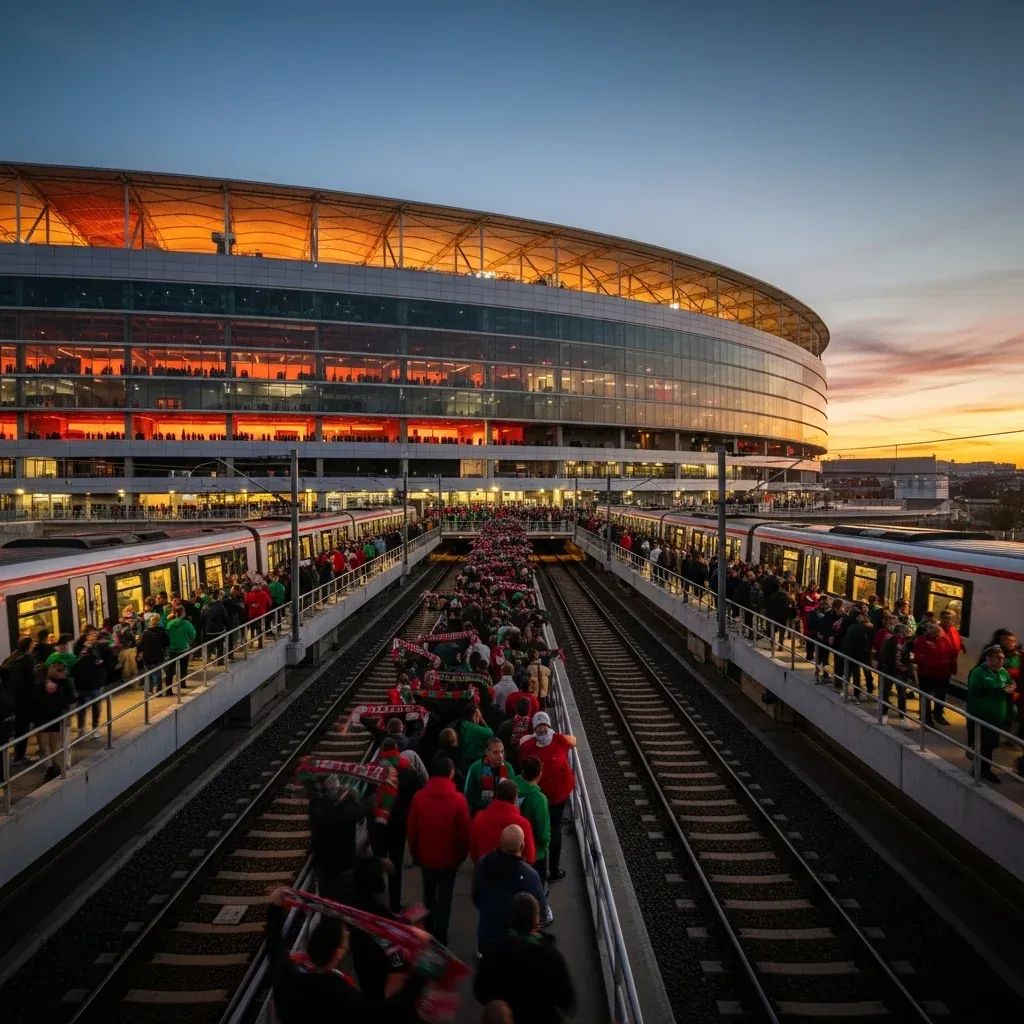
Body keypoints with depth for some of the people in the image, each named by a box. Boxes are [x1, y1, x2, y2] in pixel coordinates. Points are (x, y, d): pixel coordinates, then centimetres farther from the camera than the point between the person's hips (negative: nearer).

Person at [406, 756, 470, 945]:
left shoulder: (418, 797, -12)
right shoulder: (458, 800, -19)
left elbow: (410, 829, -4)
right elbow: (464, 832, -12)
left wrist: (415, 853, 11)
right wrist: (462, 855, 5)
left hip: (425, 856, 3)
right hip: (449, 857, -3)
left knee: (429, 894, 25)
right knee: (444, 898, 12)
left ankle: (429, 932, 37)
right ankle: (440, 938, 16)